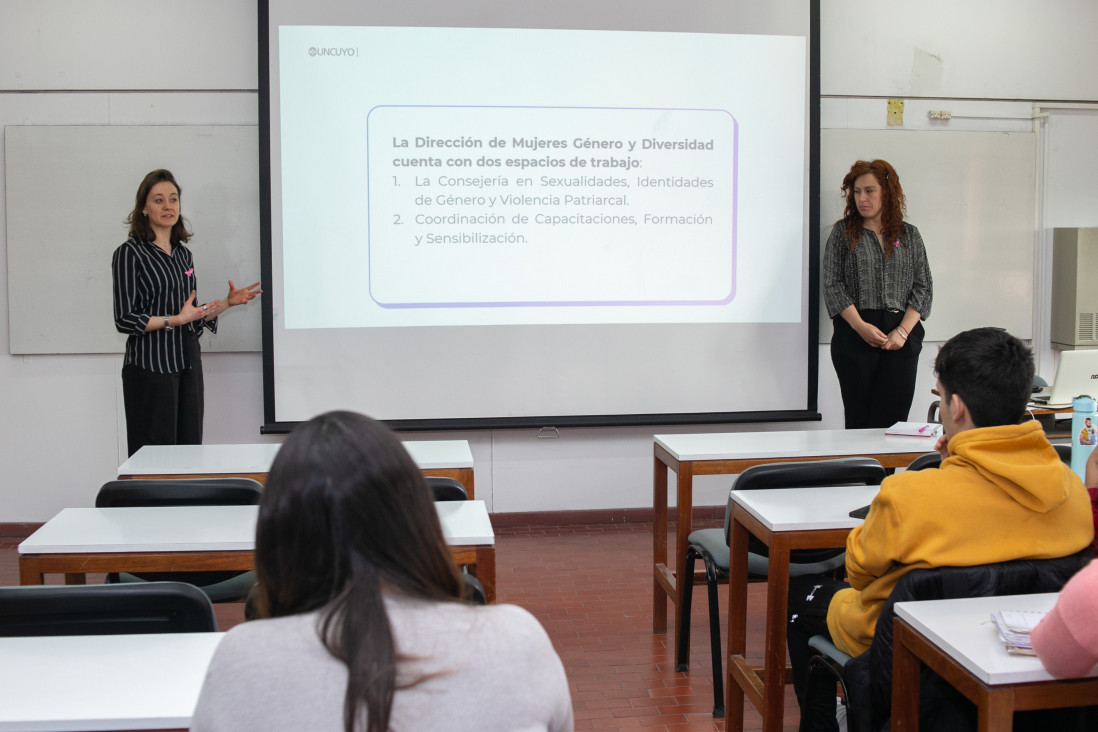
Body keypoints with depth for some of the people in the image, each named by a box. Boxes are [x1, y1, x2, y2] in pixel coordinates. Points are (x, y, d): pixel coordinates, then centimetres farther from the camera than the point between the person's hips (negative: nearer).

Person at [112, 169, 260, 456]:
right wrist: (176, 319, -18)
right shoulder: (129, 254, -5)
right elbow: (125, 320, -10)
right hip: (150, 365, -6)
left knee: (190, 448, 4)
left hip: (187, 362, 6)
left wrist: (227, 303, 8)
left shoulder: (183, 254, 15)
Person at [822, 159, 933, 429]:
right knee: (858, 420, -1)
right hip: (854, 335, -1)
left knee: (893, 419, -5)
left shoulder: (910, 235, 12)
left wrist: (902, 331, -7)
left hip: (901, 338, 1)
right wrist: (860, 326, -12)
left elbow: (923, 287, 8)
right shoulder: (843, 232, 8)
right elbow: (833, 285, 1)